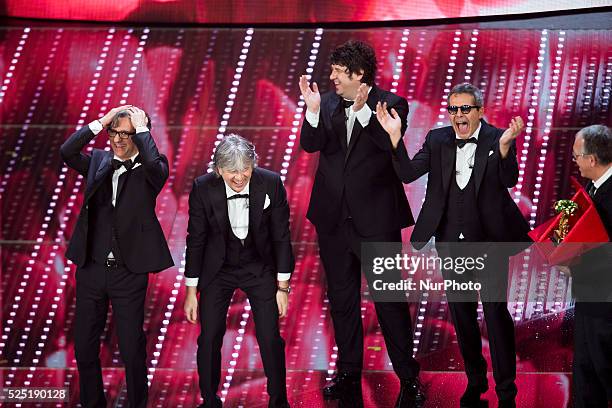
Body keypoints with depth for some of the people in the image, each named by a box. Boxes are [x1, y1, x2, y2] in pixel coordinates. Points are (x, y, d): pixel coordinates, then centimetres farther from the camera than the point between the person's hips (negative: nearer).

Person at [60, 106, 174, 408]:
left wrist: (141, 128, -15)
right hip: (91, 268, 4)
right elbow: (67, 152, -10)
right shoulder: (98, 161, 8)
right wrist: (100, 122, -11)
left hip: (129, 272, -4)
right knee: (84, 345, 12)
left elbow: (154, 165, -28)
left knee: (132, 348, 1)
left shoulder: (149, 170, -3)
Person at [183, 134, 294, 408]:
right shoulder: (203, 188, -19)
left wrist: (282, 286, -6)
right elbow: (196, 240, -7)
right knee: (209, 339, 0)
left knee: (270, 339, -3)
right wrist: (191, 291, -4)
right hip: (218, 269, 0)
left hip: (259, 267, 0)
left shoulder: (271, 184, -19)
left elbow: (281, 236, -8)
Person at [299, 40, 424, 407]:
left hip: (376, 219, -5)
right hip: (334, 217, 5)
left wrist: (363, 110, -30)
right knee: (342, 298, 14)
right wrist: (313, 111, -20)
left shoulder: (390, 104, -7)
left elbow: (391, 143, -22)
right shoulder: (327, 104, 5)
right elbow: (311, 144, -5)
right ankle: (349, 373, 26)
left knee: (389, 299, -4)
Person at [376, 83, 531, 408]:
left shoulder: (497, 139, -8)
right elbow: (408, 173, -5)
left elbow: (509, 180, -22)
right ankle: (475, 381, 30)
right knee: (461, 312, 14)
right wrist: (395, 137, -17)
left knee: (495, 311, -5)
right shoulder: (438, 140, 3)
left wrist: (505, 145, -39)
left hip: (489, 240, -4)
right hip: (451, 241, 4)